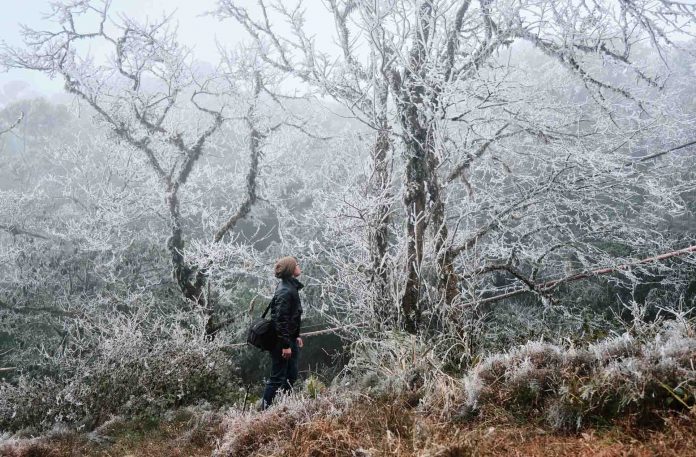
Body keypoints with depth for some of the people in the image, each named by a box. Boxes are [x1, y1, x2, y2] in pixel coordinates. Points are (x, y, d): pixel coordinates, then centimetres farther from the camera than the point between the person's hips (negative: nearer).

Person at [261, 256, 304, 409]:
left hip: (289, 338, 10)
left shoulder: (291, 287, 10)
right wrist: (286, 345, -24)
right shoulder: (285, 291, -21)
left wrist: (296, 336, 21)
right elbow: (281, 319, -25)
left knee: (291, 376, 19)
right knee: (277, 378, -2)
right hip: (281, 340, -10)